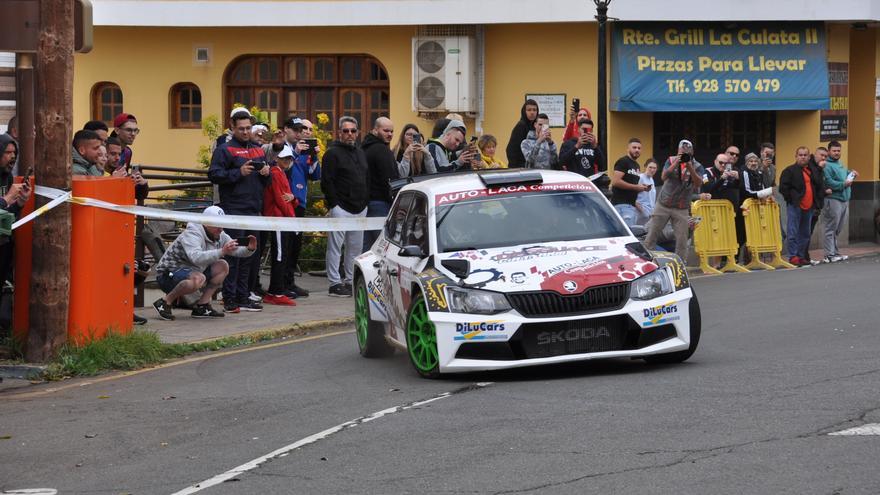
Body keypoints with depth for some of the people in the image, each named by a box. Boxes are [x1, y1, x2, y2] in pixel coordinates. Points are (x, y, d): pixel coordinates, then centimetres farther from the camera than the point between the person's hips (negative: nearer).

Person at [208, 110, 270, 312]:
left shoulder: (258, 149, 19)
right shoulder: (225, 150, -3)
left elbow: (267, 181, 26)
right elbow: (214, 174, -13)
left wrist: (266, 173, 3)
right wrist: (239, 172, -20)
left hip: (254, 210, 7)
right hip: (234, 210, -7)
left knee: (250, 254, 10)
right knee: (233, 253, -8)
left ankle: (243, 297, 17)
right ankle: (230, 299, -6)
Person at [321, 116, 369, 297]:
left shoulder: (360, 153, 18)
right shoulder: (333, 153, -6)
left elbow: (367, 179, 23)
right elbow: (327, 182, -11)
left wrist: (365, 200, 13)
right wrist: (334, 204, -15)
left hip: (360, 208, 8)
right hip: (341, 208, -8)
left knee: (355, 247, 10)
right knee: (335, 246, -5)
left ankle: (350, 280, 18)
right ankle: (335, 283, -3)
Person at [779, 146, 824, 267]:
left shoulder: (814, 170, 13)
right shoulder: (790, 170, -4)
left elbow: (820, 186, 21)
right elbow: (783, 188, -9)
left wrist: (818, 198, 9)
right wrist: (791, 199, -9)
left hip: (809, 207, 6)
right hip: (795, 206, -6)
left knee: (805, 233, 11)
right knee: (793, 232, -8)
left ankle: (801, 256, 18)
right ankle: (793, 256, -7)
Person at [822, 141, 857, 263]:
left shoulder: (840, 164, 19)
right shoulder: (827, 165, -12)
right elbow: (829, 182, -22)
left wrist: (851, 173, 14)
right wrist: (844, 184, -19)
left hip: (844, 199, 10)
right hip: (833, 199, -10)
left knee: (837, 229, 15)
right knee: (831, 228, -8)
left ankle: (835, 252, 23)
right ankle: (829, 255, -8)